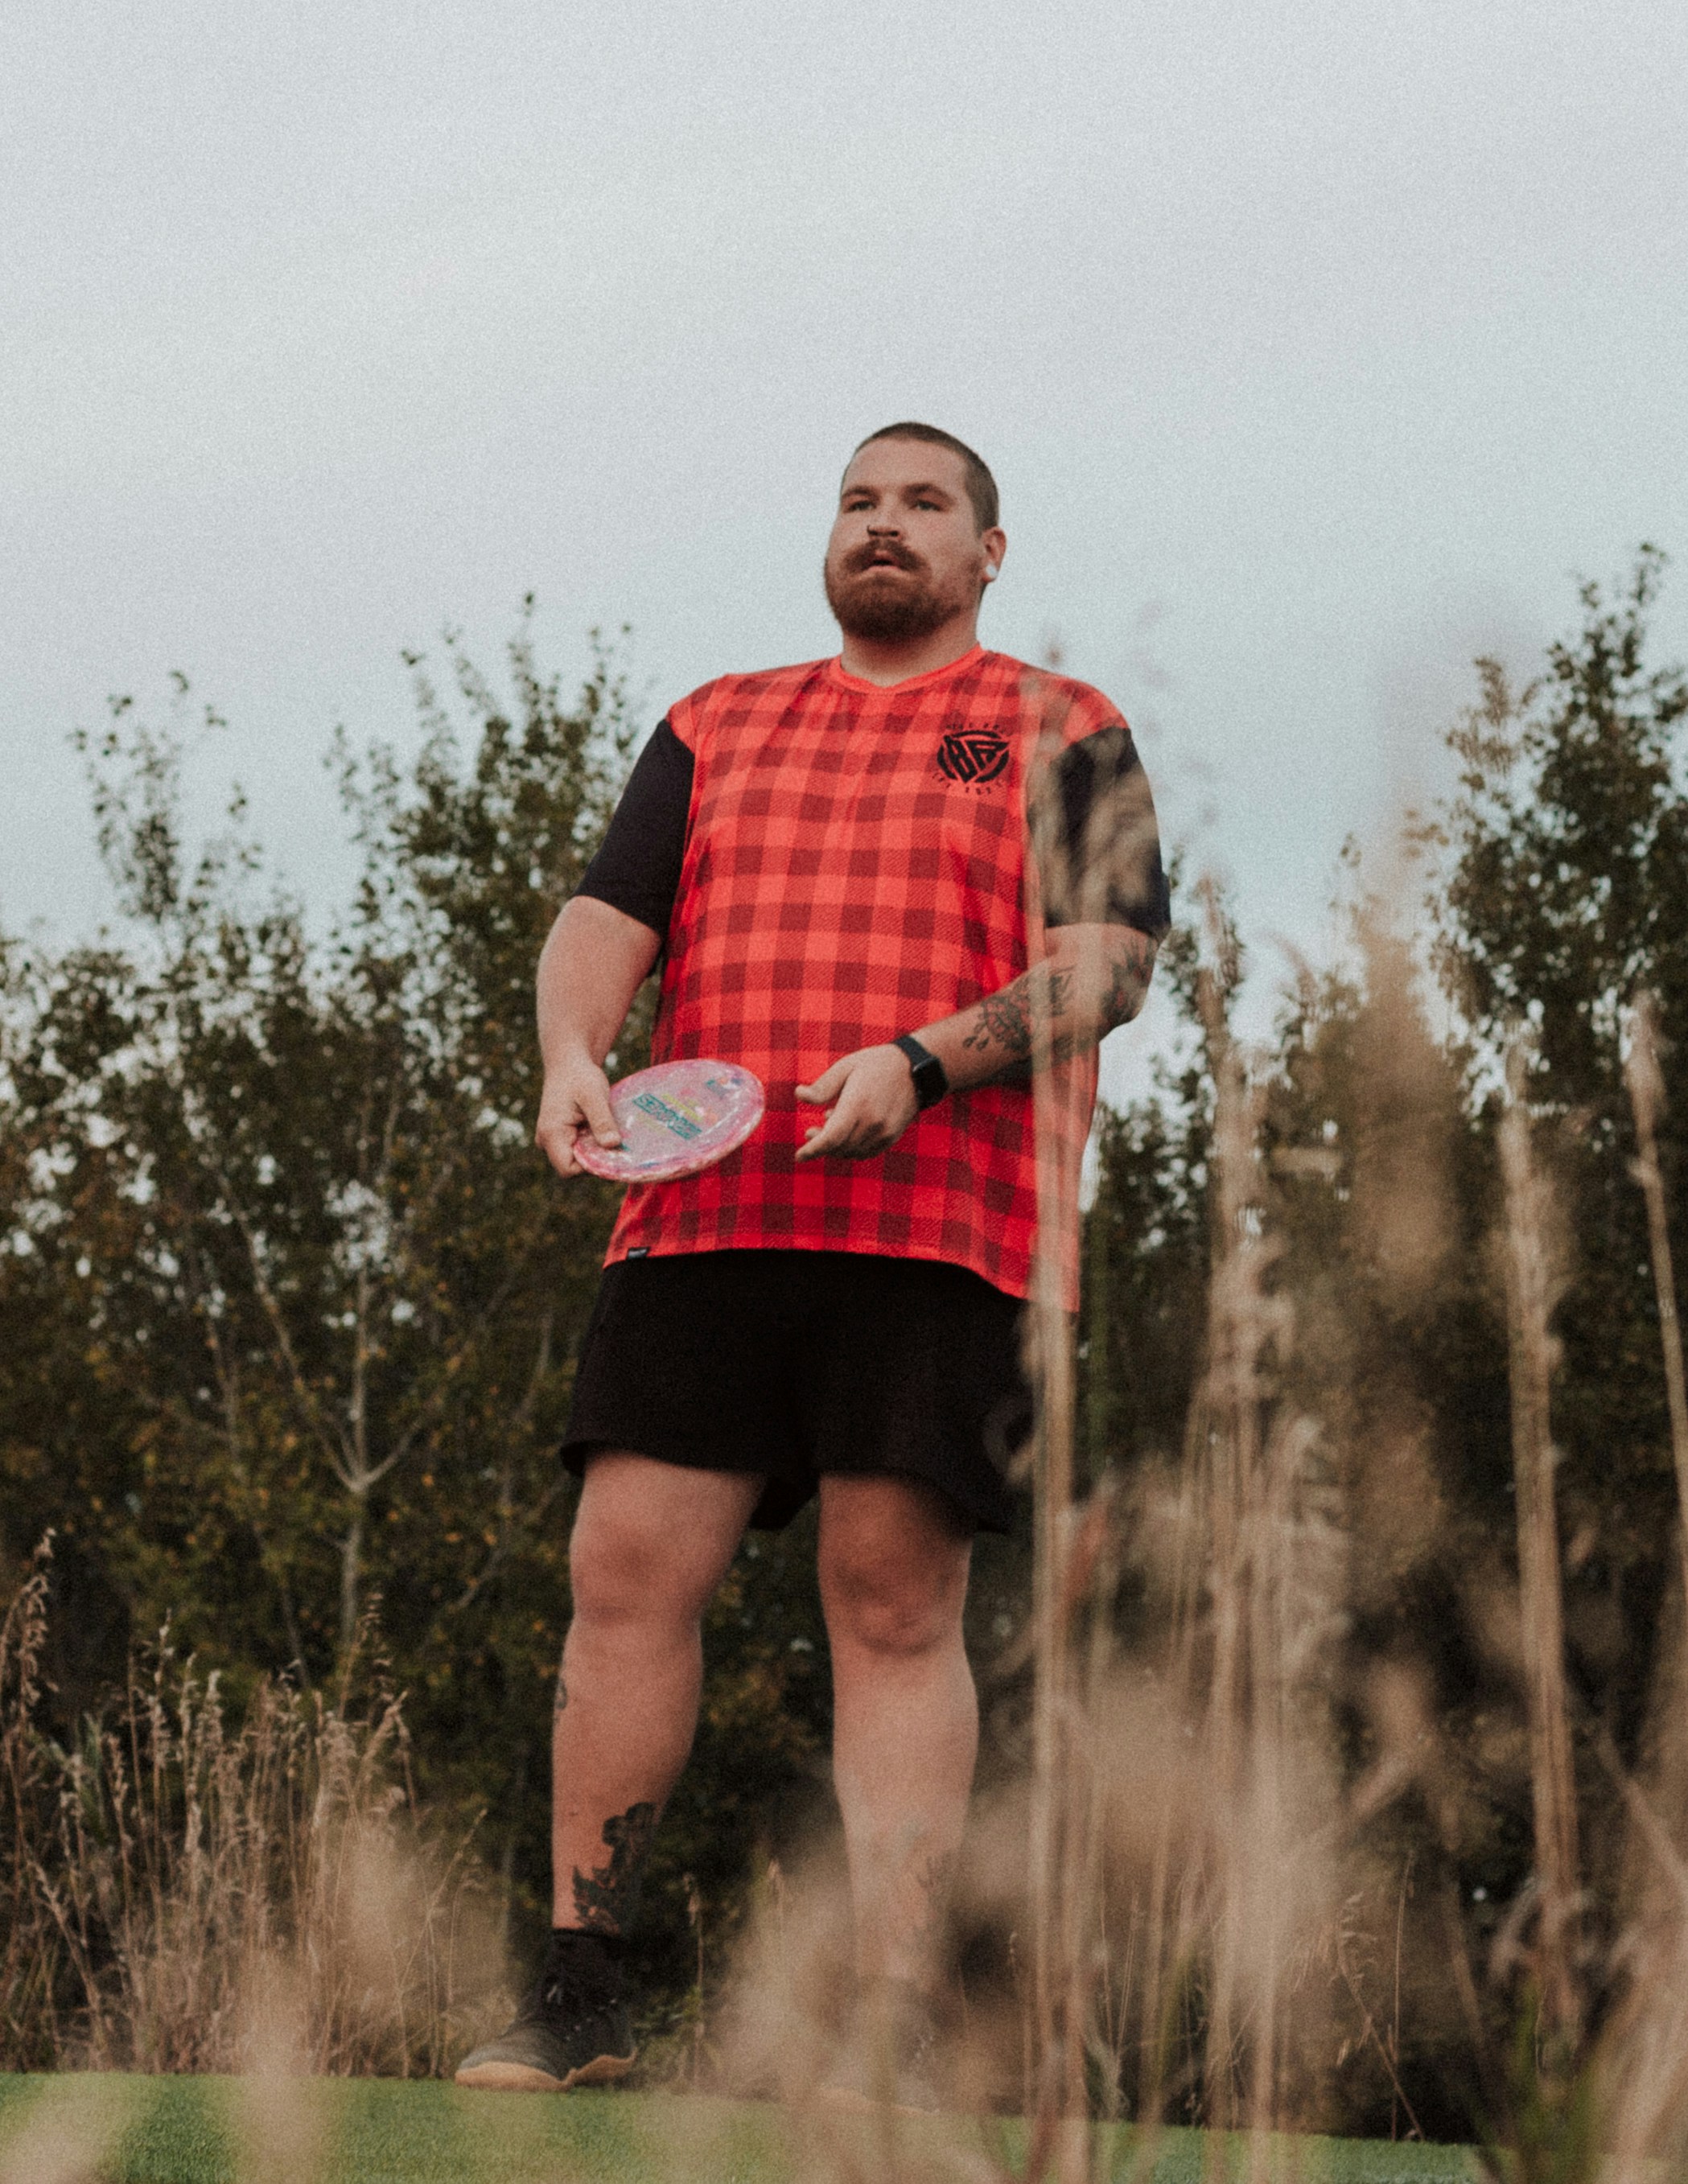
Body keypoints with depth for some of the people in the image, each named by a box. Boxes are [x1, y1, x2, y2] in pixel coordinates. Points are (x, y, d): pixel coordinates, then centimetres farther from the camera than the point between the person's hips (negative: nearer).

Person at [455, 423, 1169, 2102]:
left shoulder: (1063, 734, 11)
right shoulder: (715, 729, 22)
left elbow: (1110, 959, 0)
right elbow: (605, 915, 14)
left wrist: (921, 1063, -16)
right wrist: (573, 1056, -9)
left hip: (936, 1225, -3)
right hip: (700, 1214, 3)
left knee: (896, 1612, -7)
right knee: (625, 1574, -4)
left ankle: (895, 2045, -5)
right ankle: (578, 2003, 3)